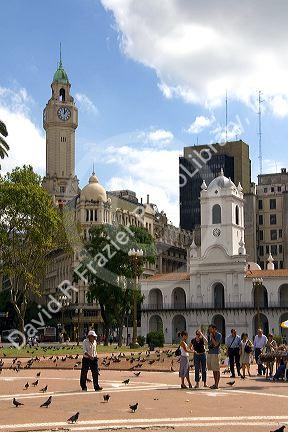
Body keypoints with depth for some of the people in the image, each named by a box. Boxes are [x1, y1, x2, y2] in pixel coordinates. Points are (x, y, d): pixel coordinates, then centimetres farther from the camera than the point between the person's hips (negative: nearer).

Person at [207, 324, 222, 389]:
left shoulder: (219, 335, -6)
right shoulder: (210, 335, 15)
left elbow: (216, 344, -15)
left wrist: (212, 337, -11)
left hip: (215, 353, -8)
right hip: (210, 353, 8)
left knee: (217, 369, -5)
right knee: (213, 370, 11)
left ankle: (217, 385, -4)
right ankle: (215, 383, 17)